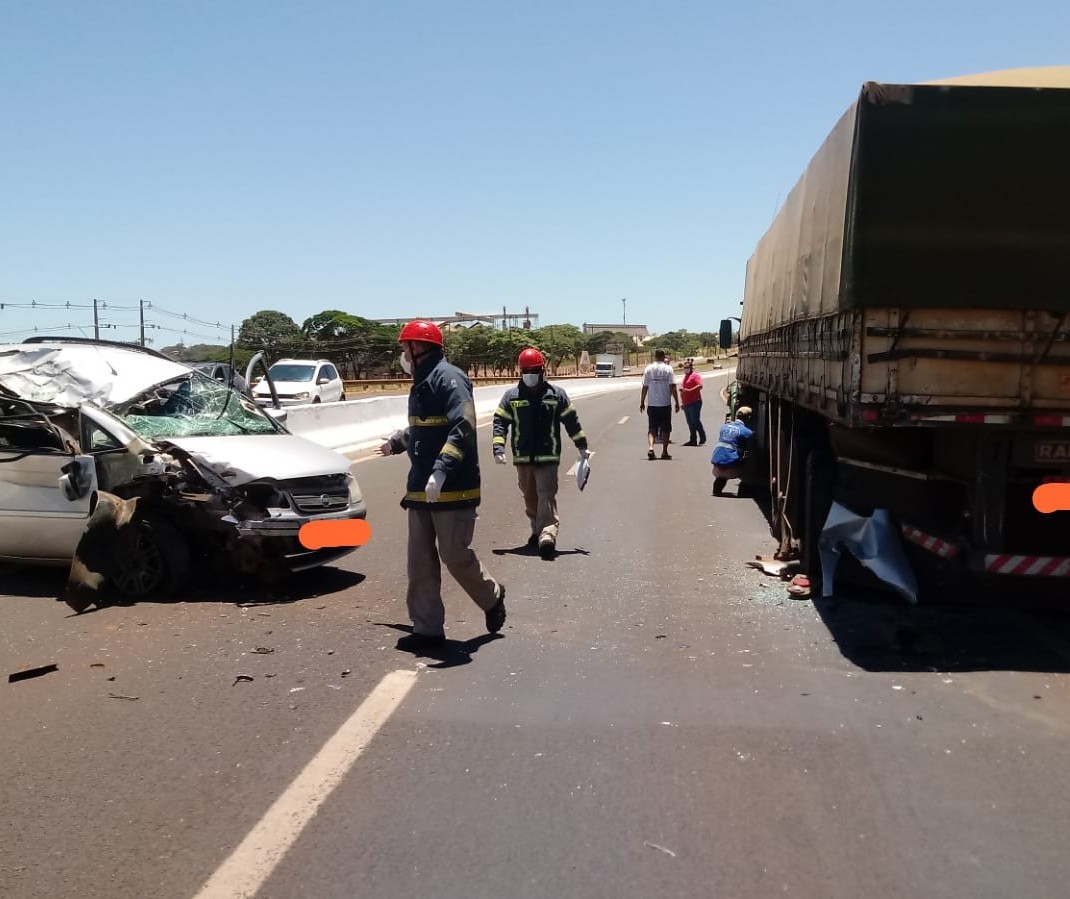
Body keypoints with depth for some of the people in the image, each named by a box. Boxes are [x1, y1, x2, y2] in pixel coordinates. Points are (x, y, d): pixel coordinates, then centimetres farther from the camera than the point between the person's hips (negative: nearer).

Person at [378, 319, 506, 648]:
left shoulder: (448, 378, -14)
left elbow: (463, 428, -26)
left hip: (452, 488, -9)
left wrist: (441, 470, -36)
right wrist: (396, 442, 50)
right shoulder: (421, 383, 16)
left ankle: (492, 597, 24)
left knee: (456, 555, -3)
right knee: (420, 562, 7)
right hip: (421, 488, 9)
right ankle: (427, 628, 14)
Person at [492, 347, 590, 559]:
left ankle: (547, 535, -22)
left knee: (546, 496, -13)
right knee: (530, 498, 14)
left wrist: (582, 446, 11)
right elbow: (499, 422, 2)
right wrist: (498, 448, -10)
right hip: (522, 457, 3)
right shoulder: (512, 396, 4)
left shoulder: (556, 394, 3)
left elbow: (571, 421, 9)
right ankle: (538, 530, 30)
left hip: (548, 457, -3)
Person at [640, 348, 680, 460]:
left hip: (652, 404, 2)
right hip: (665, 404, -2)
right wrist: (677, 403, -2)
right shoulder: (668, 369, -4)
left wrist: (642, 402, 11)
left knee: (652, 428, 6)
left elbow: (645, 387, 4)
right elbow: (673, 387, -8)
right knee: (665, 429, 8)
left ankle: (650, 447, -15)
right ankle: (664, 452, 11)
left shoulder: (648, 369, 2)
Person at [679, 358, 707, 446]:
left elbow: (700, 386, -19)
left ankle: (702, 437, 3)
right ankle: (693, 440, 11)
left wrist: (689, 390, -23)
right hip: (686, 403, 9)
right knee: (690, 422, 8)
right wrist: (682, 402, 22)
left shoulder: (695, 375, -4)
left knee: (695, 420, -10)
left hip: (695, 402, -9)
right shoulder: (685, 376, 22)